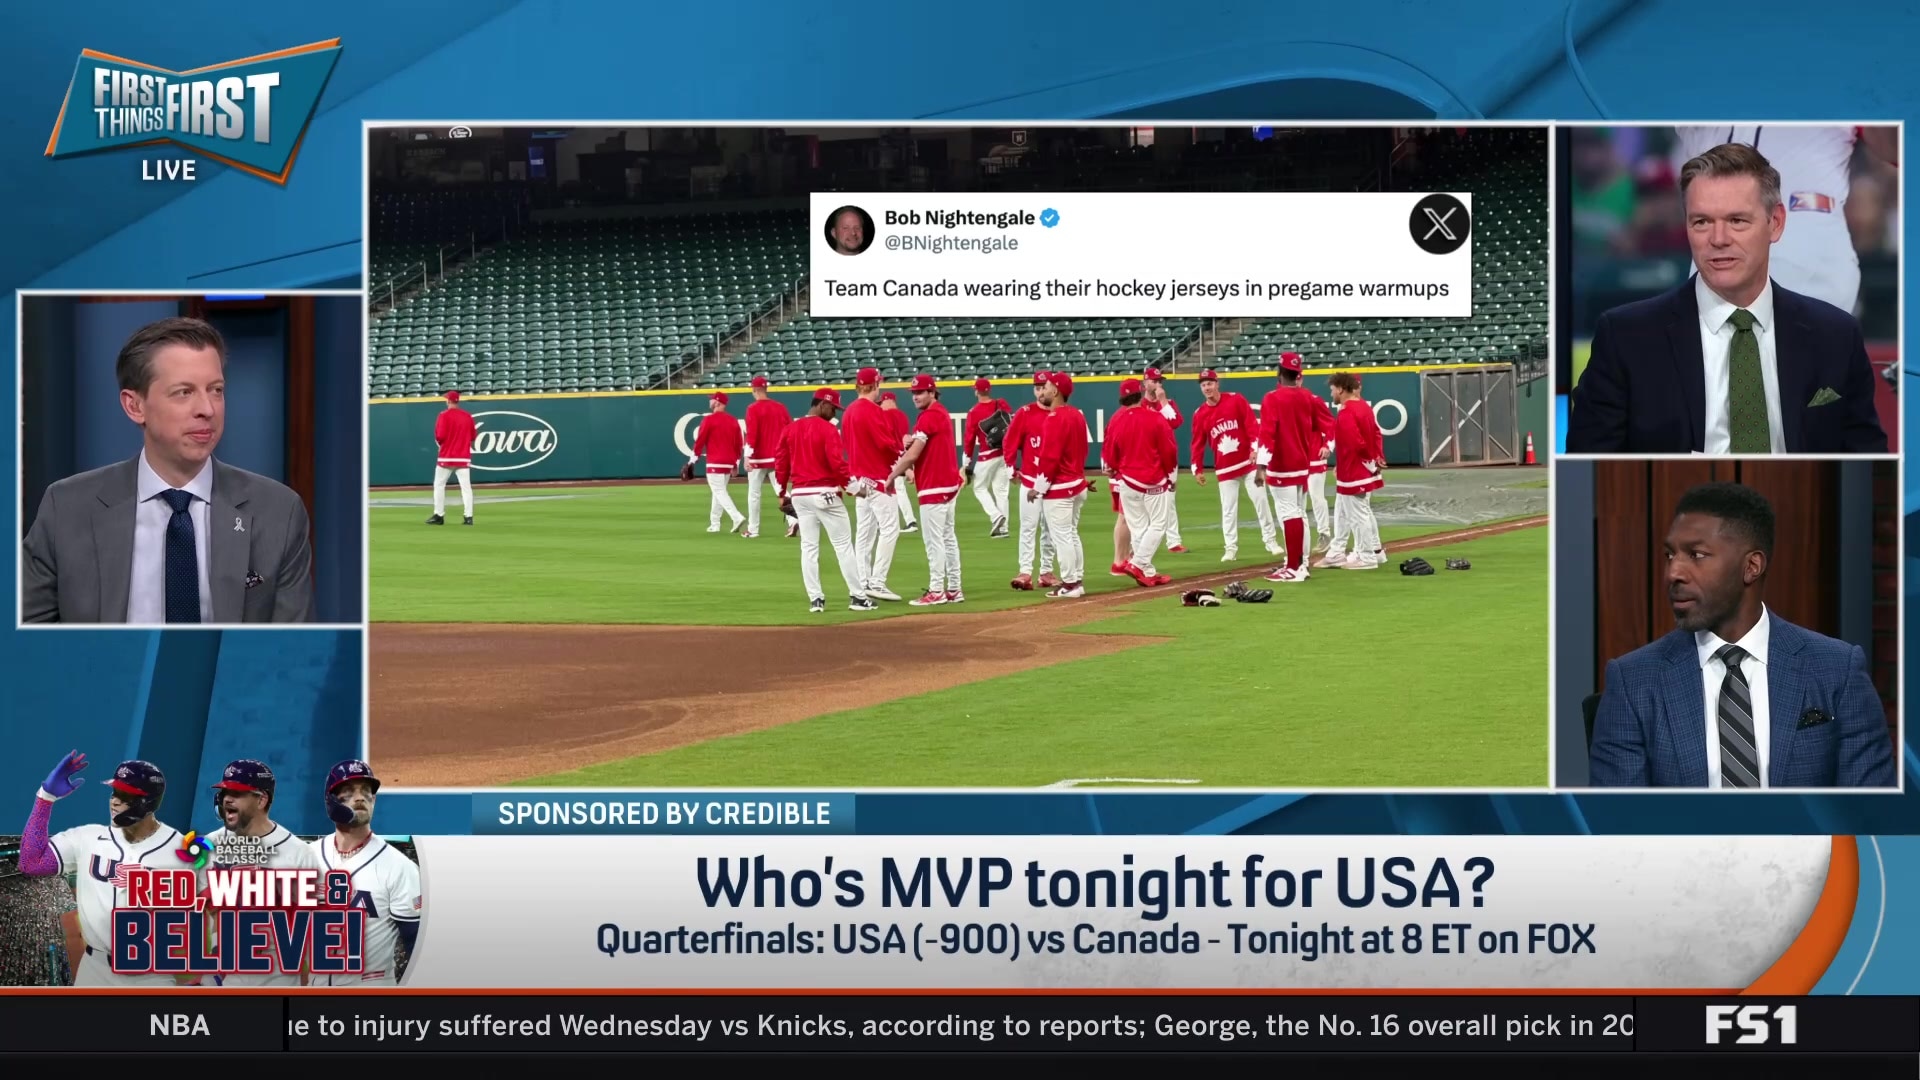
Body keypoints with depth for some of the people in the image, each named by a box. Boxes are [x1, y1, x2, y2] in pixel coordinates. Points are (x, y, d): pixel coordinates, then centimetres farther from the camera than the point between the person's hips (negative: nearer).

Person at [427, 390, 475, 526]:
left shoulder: (444, 415, -9)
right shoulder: (468, 416, 5)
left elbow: (440, 436, -15)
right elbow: (472, 436, 9)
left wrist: (439, 442, 6)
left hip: (446, 456, -4)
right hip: (464, 457, 4)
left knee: (439, 485, 7)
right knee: (466, 486, 1)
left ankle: (439, 516, 6)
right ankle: (468, 516, -6)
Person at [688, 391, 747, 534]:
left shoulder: (709, 419, -8)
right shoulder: (733, 421, 10)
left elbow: (700, 441, -8)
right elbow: (739, 443, 12)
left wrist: (692, 460, -2)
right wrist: (736, 463, 19)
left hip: (715, 463, -7)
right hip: (729, 463, 7)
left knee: (719, 492, -9)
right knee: (719, 491, 17)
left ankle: (737, 517, -26)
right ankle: (714, 524, 19)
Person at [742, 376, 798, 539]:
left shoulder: (753, 409, -9)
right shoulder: (780, 407, 6)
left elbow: (751, 434, -17)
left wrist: (748, 456, -19)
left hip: (758, 458, -4)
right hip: (777, 457, 4)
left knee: (754, 493, 6)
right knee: (781, 491, 4)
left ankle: (753, 530, 10)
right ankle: (793, 520, -17)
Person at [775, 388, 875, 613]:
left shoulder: (791, 429, 9)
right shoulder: (828, 429, -9)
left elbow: (781, 462, 11)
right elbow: (837, 462, -17)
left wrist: (783, 492, 18)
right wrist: (852, 485, -10)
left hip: (799, 494, 6)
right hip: (825, 493, -6)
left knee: (808, 547, 7)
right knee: (843, 544, 0)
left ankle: (815, 599, 5)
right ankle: (858, 596, 0)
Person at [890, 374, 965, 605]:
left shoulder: (929, 416, -14)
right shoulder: (943, 413, 17)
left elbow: (912, 455, -18)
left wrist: (891, 477, -12)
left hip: (934, 486, -10)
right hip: (949, 483, 10)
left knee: (933, 538, -7)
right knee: (948, 537, 12)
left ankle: (936, 591, -7)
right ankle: (953, 590, 15)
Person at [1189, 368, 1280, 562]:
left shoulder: (1236, 400, -4)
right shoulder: (1200, 414, 2)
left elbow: (1252, 424, -8)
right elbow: (1198, 443, 5)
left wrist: (1256, 447, -19)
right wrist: (1197, 469, 1)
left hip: (1248, 461, -2)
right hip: (1224, 468, 2)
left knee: (1260, 500, 0)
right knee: (1228, 509, 1)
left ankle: (1270, 541, 10)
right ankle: (1231, 548, 6)